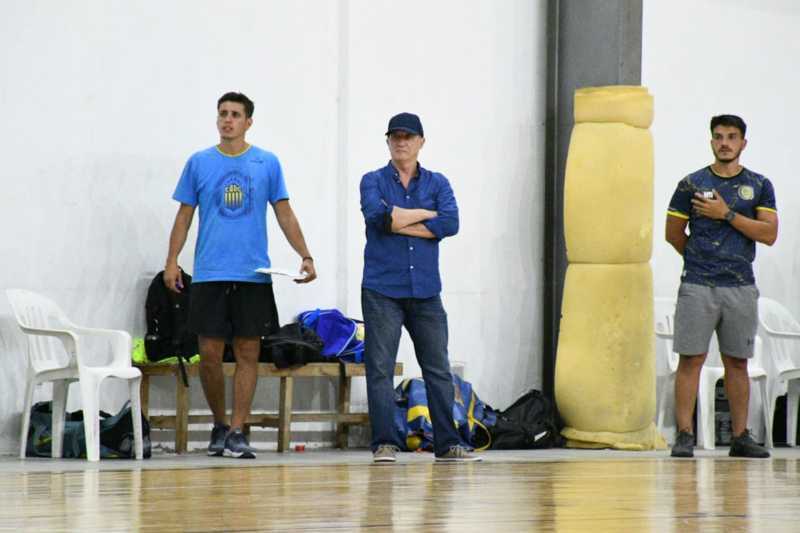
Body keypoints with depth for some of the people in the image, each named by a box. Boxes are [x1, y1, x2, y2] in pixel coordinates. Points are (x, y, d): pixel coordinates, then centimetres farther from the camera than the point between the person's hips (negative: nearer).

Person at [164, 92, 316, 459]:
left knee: (248, 353, -1)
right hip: (210, 274, 0)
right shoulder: (199, 163, 7)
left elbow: (284, 213, 6)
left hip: (253, 275, 0)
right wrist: (172, 261, -1)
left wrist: (305, 256, -5)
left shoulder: (267, 163, 5)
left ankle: (237, 432, 3)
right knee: (210, 354, -1)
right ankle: (219, 425, 17)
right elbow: (184, 215, 9)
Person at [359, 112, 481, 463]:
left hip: (426, 292, 2)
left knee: (438, 369, 3)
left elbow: (450, 223, -7)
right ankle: (385, 444, -2)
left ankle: (447, 444, 7)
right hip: (382, 291, -2)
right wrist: (426, 214, -6)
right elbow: (378, 216, -15)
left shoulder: (437, 183, 11)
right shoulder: (373, 181, 6)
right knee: (380, 368, -5)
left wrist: (399, 223, -9)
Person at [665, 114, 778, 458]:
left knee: (737, 363, 7)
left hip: (741, 287, 2)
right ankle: (684, 436, -6)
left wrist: (727, 214, -9)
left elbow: (769, 234, -3)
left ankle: (740, 437, 11)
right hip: (698, 286, -2)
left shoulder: (759, 186, 8)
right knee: (691, 359, -6)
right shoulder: (691, 184, 4)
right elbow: (674, 234, 10)